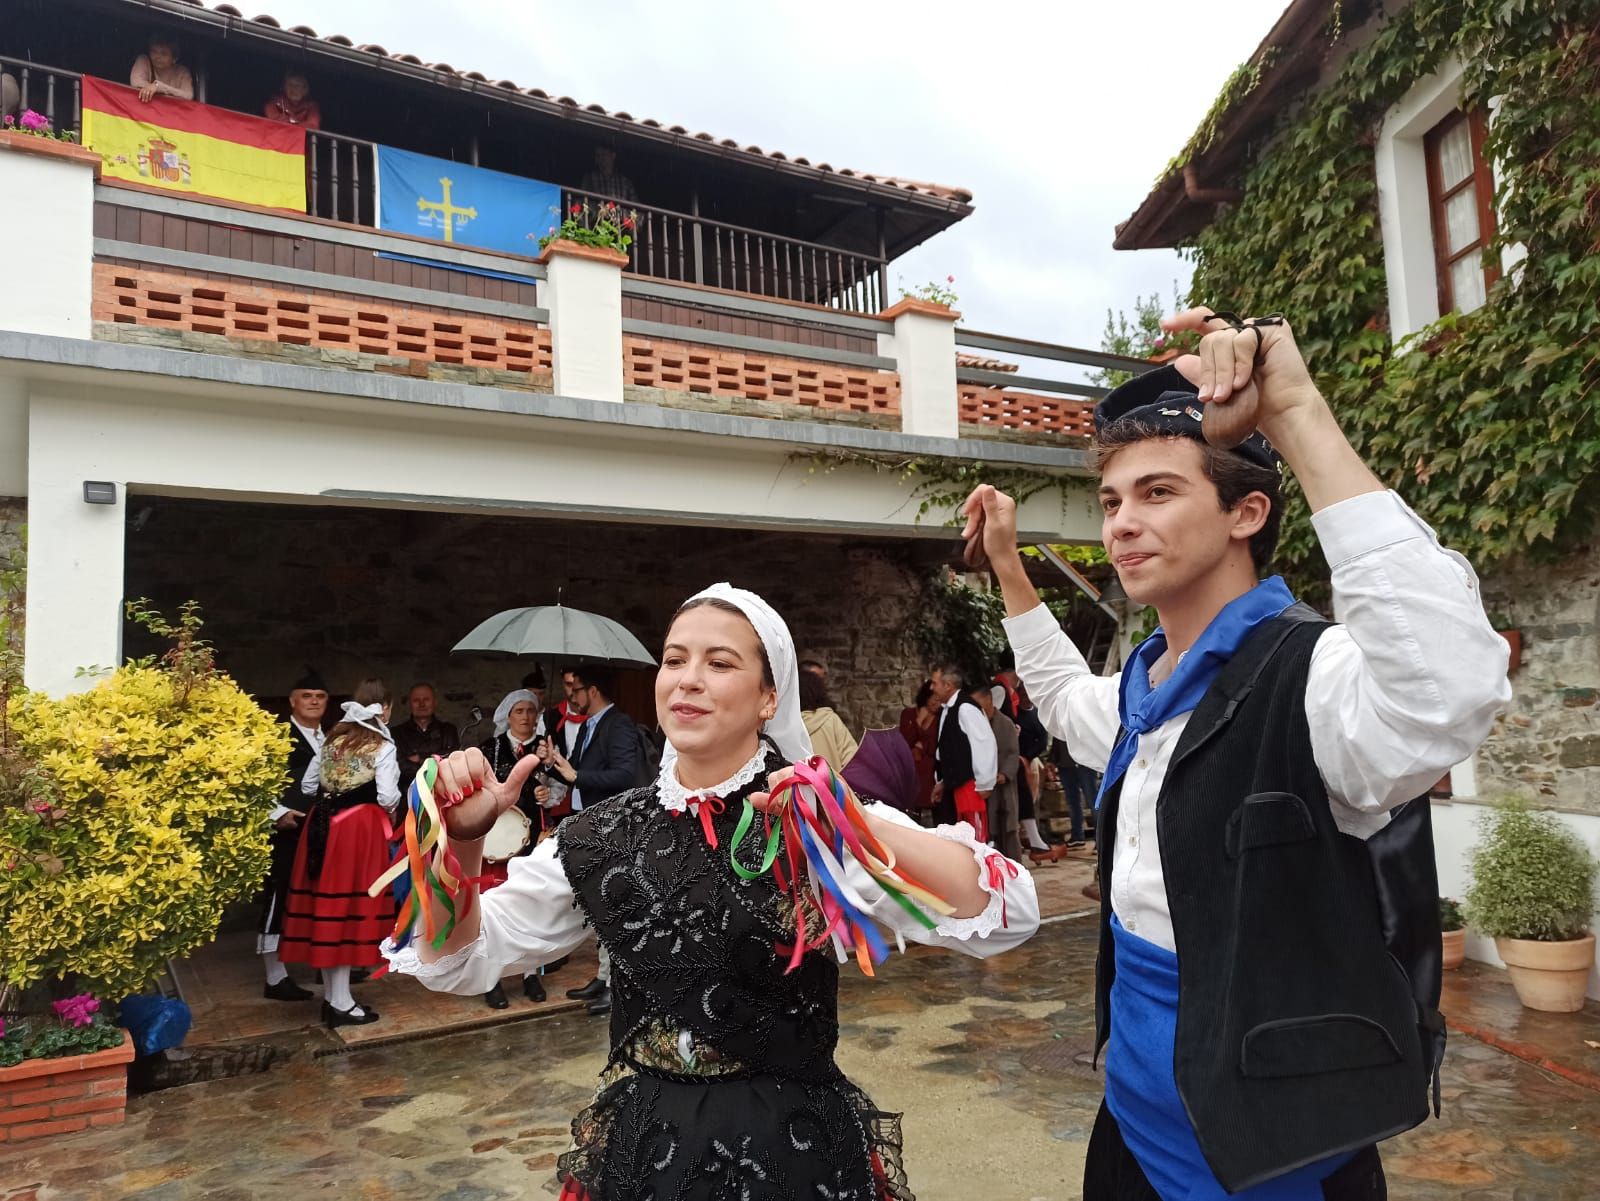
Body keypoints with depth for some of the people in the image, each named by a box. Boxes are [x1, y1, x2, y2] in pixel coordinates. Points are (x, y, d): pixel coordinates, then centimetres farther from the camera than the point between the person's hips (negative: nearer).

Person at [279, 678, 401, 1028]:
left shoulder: (334, 737, 12)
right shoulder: (382, 745, -7)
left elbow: (307, 785, 14)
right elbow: (387, 796, -15)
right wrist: (391, 809, 6)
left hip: (322, 824, 6)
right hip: (359, 828, -6)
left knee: (326, 907, 10)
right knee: (348, 907, -2)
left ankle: (331, 996, 20)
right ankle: (341, 1003, 2)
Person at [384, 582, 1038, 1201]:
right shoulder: (602, 836, -3)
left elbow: (1008, 915, -23)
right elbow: (460, 959, 2)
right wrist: (461, 840, -16)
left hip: (797, 1147, -2)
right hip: (640, 1146, 3)